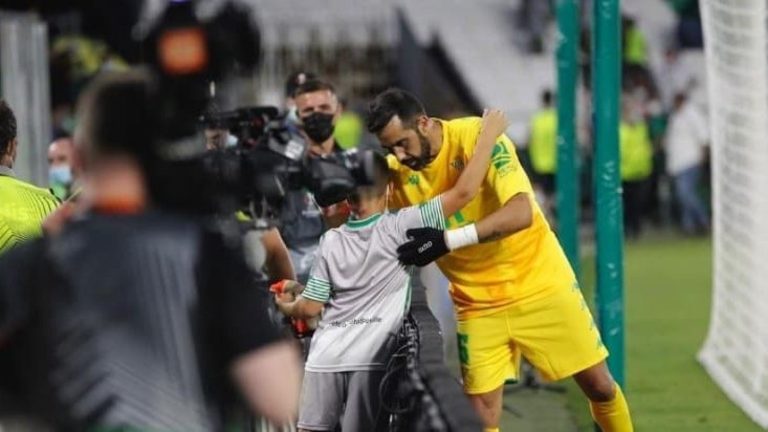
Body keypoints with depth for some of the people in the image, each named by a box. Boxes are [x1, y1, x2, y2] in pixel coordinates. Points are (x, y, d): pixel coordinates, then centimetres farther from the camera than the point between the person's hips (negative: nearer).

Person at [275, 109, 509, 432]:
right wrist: (488, 135, 2)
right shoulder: (399, 228, -1)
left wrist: (286, 307, 32)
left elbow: (310, 307, 9)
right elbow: (464, 191, -5)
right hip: (370, 357, -2)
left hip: (325, 355, 3)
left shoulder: (331, 242, 9)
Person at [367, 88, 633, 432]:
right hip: (477, 303, 3)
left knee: (598, 385, 5)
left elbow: (521, 212, -32)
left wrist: (448, 240, -41)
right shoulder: (397, 172, -8)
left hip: (540, 284, -3)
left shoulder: (479, 136, -21)